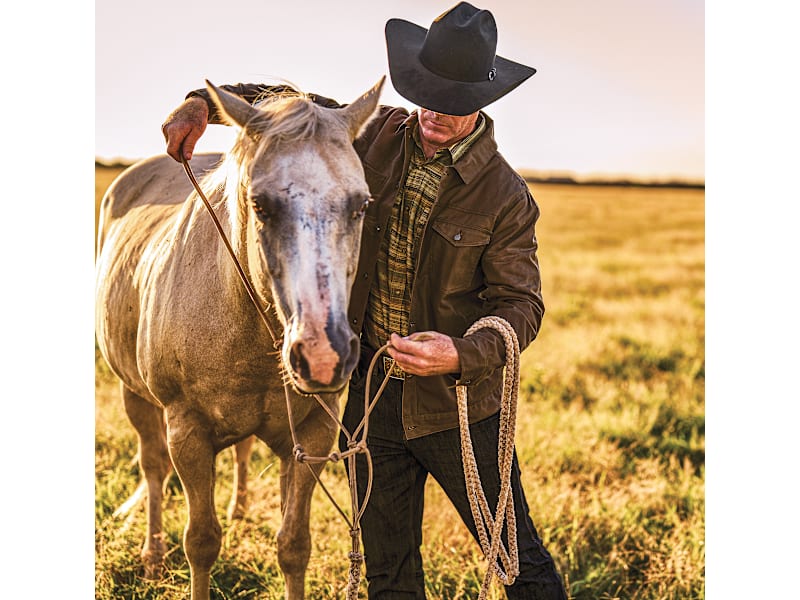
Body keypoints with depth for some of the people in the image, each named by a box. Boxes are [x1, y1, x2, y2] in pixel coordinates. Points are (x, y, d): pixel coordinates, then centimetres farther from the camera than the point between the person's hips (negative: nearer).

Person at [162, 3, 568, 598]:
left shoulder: (506, 197, -11)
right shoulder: (379, 137, 0)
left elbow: (520, 304, -13)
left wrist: (461, 355, -33)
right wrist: (204, 102, -1)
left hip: (455, 404, -4)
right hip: (370, 398, 4)